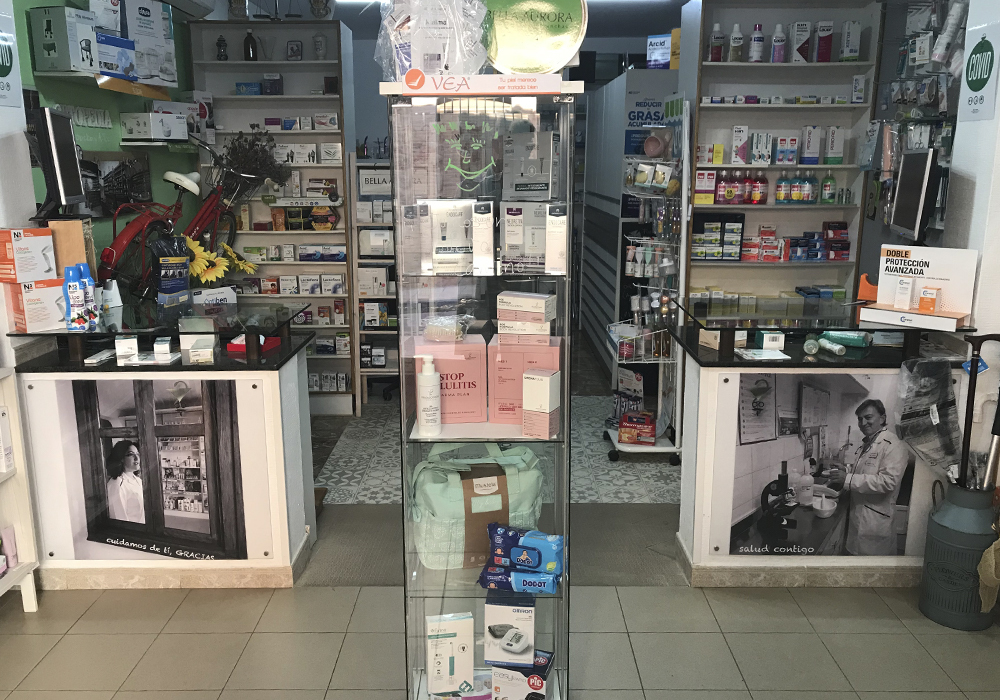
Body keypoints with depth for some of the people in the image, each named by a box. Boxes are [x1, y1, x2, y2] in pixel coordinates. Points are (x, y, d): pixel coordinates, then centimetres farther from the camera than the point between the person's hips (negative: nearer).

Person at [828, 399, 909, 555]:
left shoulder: (892, 445, -15)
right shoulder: (866, 444, 14)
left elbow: (888, 481, -26)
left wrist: (848, 479, -25)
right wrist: (841, 483, 5)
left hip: (875, 518, -8)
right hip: (857, 513, 8)